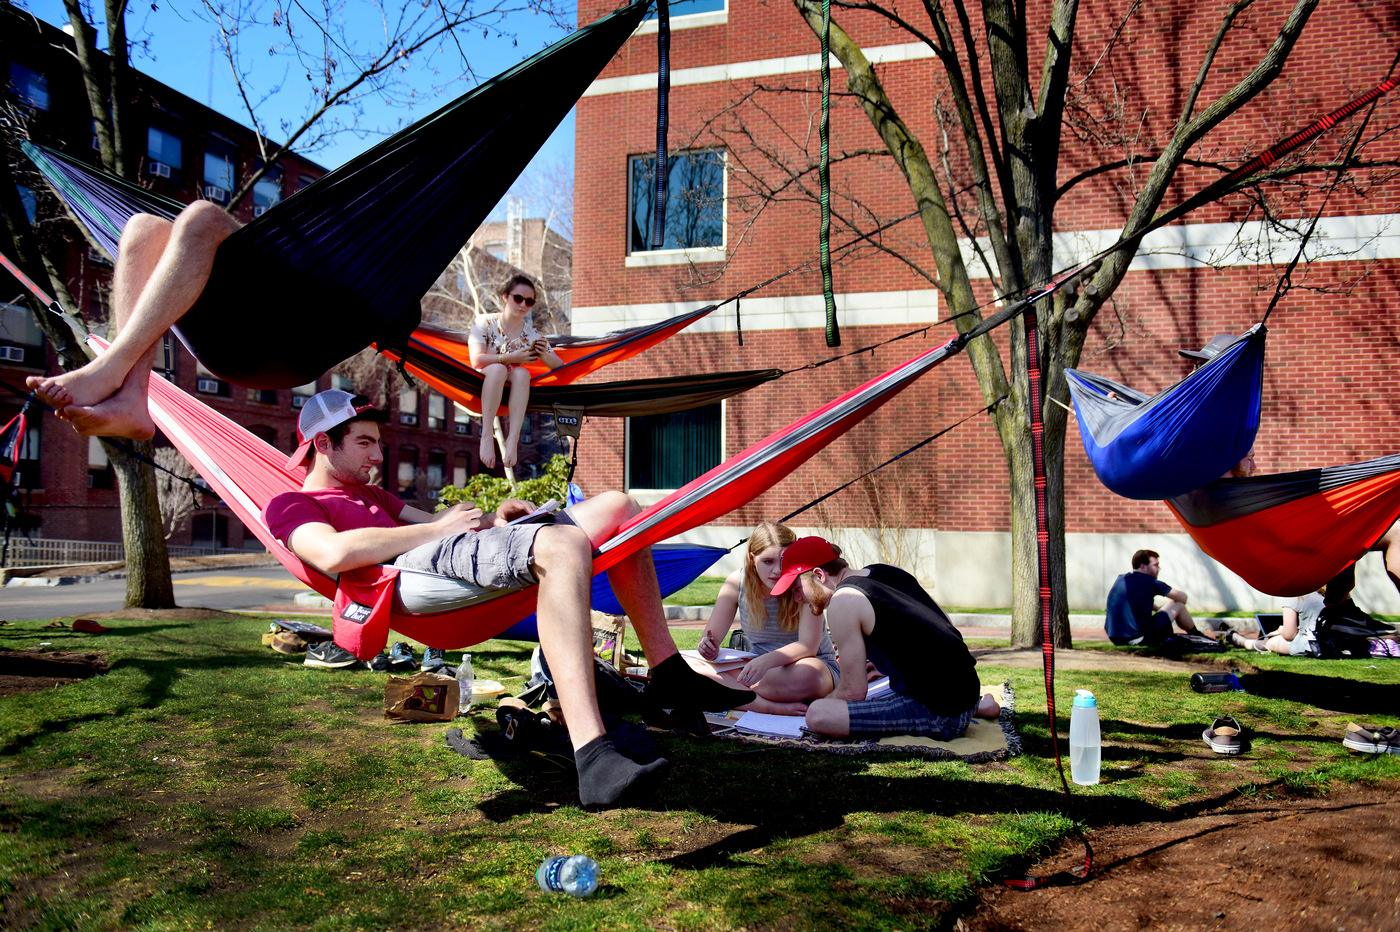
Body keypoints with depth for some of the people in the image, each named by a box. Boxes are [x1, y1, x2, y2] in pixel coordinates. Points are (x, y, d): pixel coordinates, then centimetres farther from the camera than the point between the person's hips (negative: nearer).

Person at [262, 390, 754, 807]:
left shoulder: (372, 496, 39)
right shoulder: (289, 506, 11)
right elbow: (334, 552, -11)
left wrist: (490, 520, 7)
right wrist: (438, 526, -6)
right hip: (417, 568, -9)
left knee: (617, 507, 8)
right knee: (564, 545, -38)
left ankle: (668, 673, 5)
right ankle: (593, 760, -51)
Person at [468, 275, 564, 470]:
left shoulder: (531, 334, 5)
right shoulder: (484, 322, -2)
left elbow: (559, 366, 2)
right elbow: (476, 360, -14)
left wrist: (544, 355, -19)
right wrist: (511, 358, -22)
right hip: (481, 386, -2)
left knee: (522, 372, -31)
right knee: (498, 368, -34)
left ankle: (512, 439, -43)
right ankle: (487, 434, -39)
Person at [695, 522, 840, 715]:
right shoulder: (736, 583, -7)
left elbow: (808, 646, -28)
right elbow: (711, 637, -6)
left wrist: (766, 661, -45)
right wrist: (708, 648, -32)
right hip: (761, 669, 4)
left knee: (805, 673, -42)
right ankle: (777, 708, -31)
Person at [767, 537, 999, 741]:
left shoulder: (843, 601, -13)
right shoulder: (888, 571, 11)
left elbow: (853, 692, -11)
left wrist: (819, 705, 8)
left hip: (938, 716, -10)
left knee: (818, 715, -20)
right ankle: (978, 705, 18)